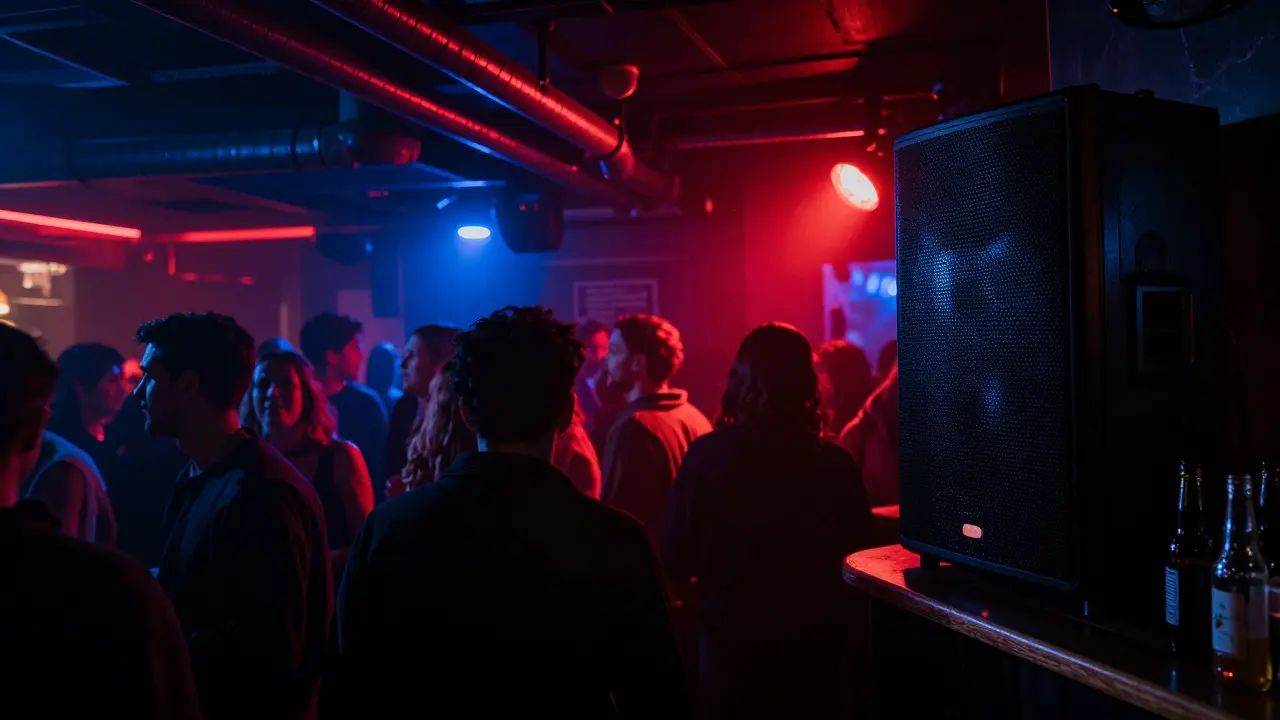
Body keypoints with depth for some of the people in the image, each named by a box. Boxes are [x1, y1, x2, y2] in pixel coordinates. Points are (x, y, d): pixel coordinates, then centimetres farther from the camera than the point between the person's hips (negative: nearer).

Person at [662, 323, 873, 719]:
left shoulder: (707, 455, -17)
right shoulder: (836, 464, -13)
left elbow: (676, 560, -9)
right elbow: (857, 552, 2)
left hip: (731, 648, -1)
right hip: (818, 650, 1)